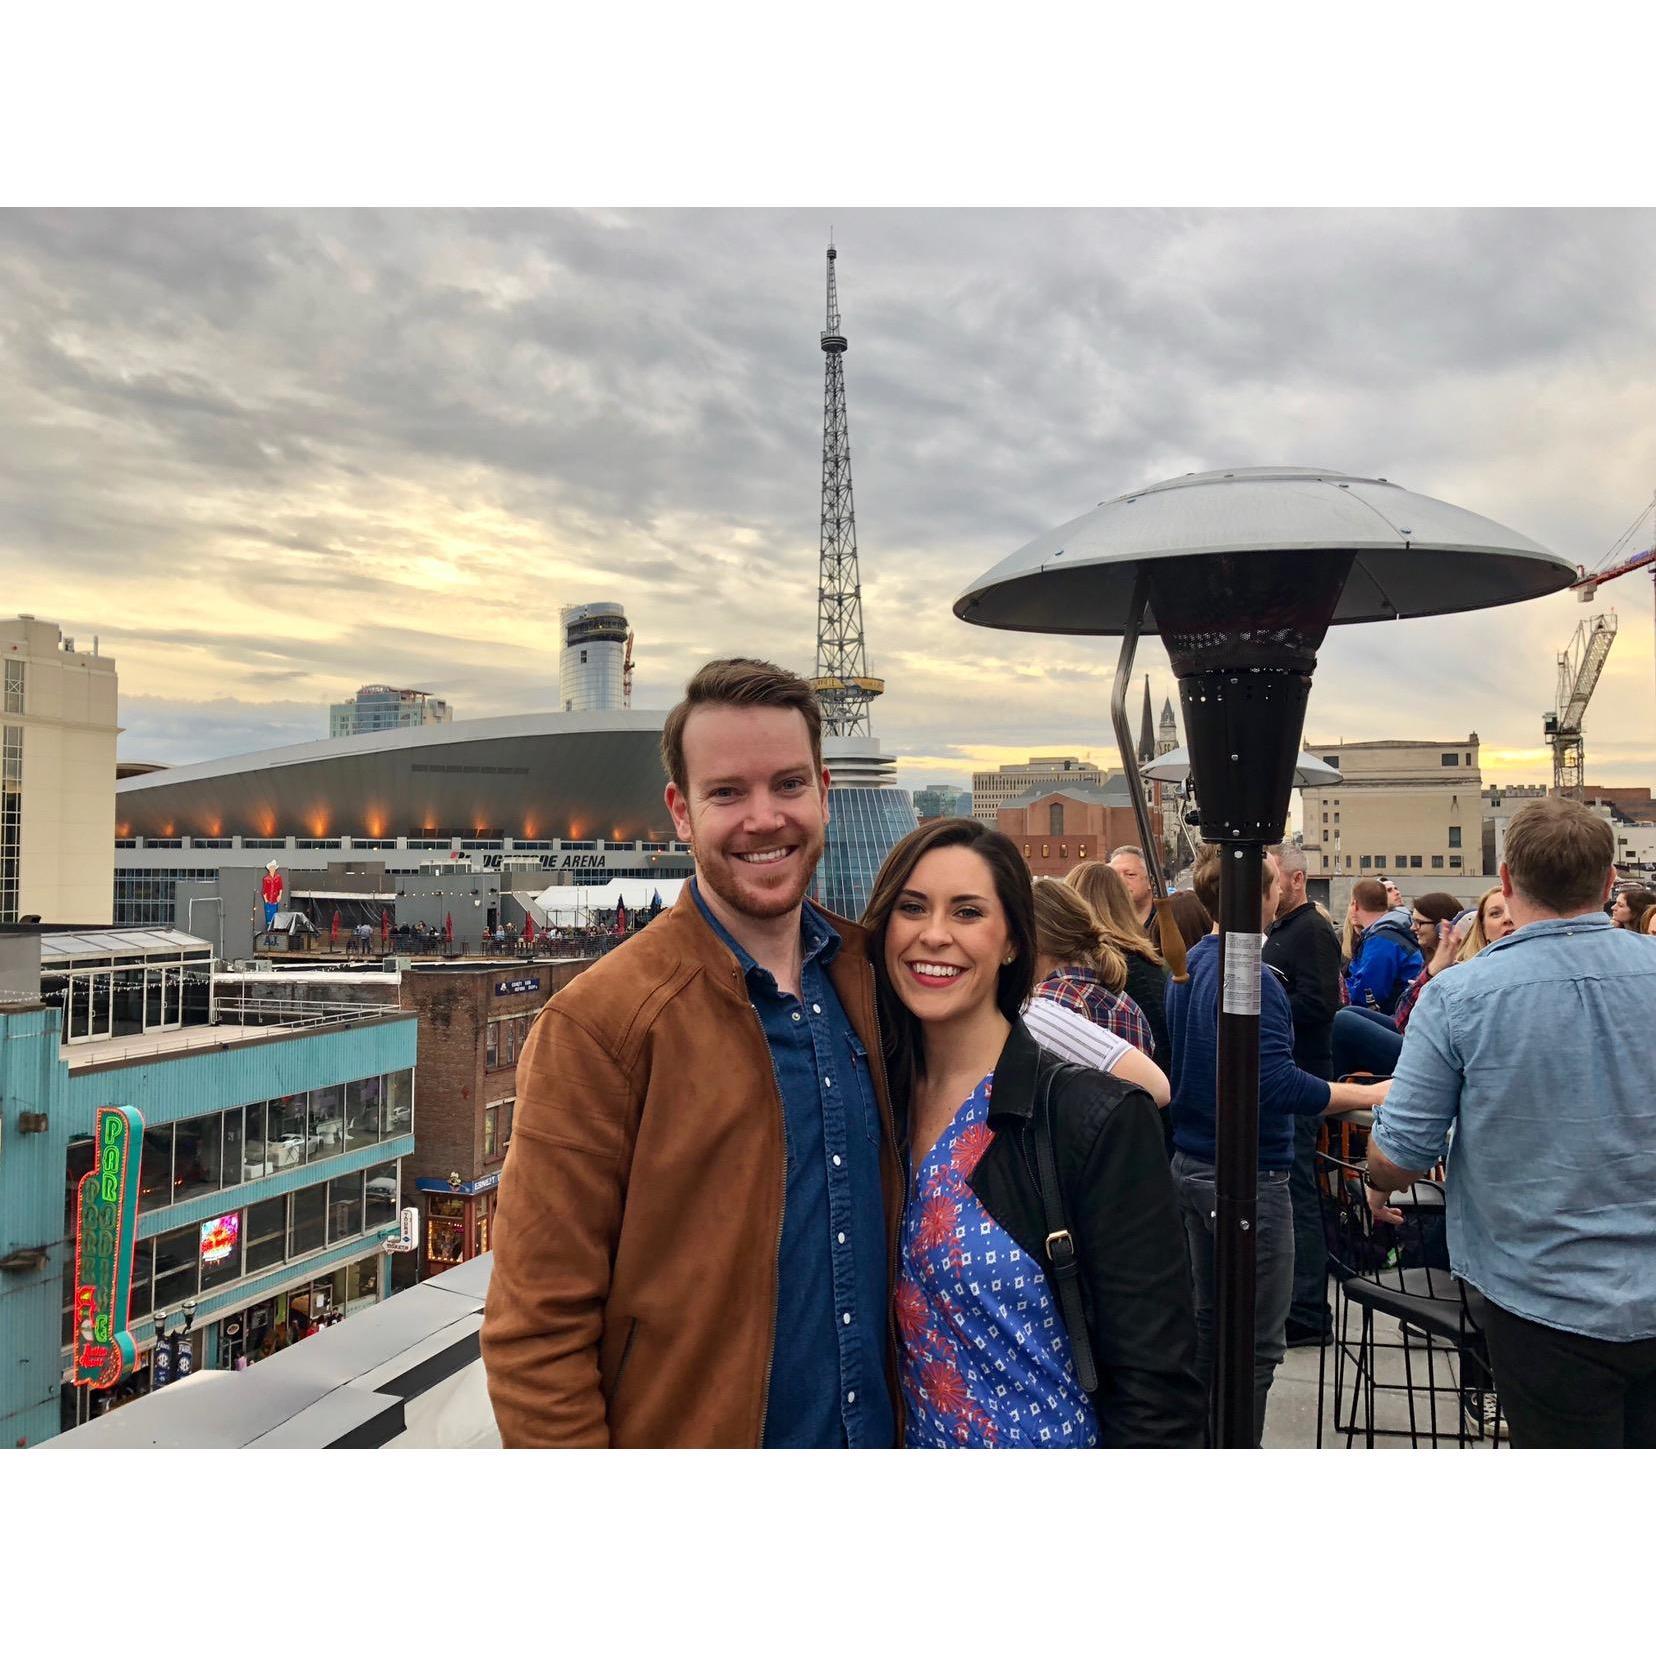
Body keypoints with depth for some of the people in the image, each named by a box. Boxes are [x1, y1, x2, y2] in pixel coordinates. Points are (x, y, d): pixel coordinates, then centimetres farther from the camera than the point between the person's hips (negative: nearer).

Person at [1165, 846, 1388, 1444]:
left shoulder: (1188, 966, 8)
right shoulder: (1251, 978, -21)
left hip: (1191, 1163, 9)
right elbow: (1277, 1085, -27)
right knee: (1256, 1339, 1)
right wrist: (1369, 1095, -20)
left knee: (1210, 1316, 20)